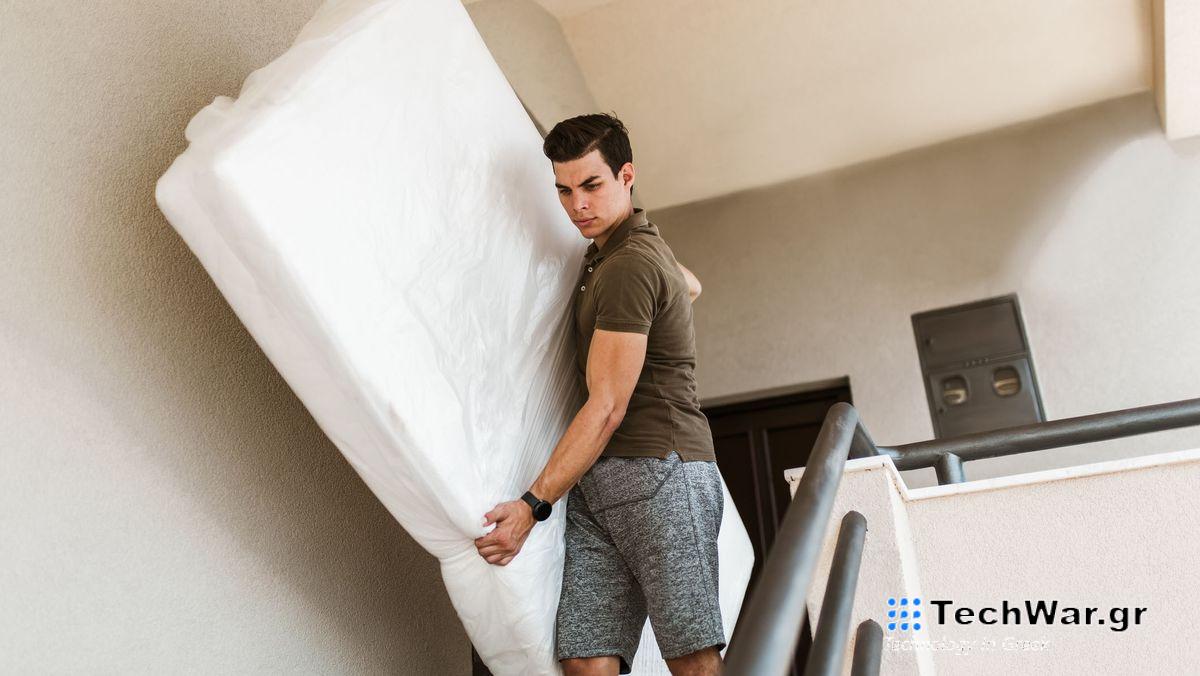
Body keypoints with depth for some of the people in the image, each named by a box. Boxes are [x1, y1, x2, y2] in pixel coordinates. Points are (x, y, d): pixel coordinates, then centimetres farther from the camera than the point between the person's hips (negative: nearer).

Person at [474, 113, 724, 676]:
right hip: (597, 483, 9)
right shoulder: (635, 244, 22)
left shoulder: (628, 267, -11)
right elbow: (690, 286, 46)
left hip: (657, 468, -9)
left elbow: (607, 408, -15)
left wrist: (534, 504, -17)